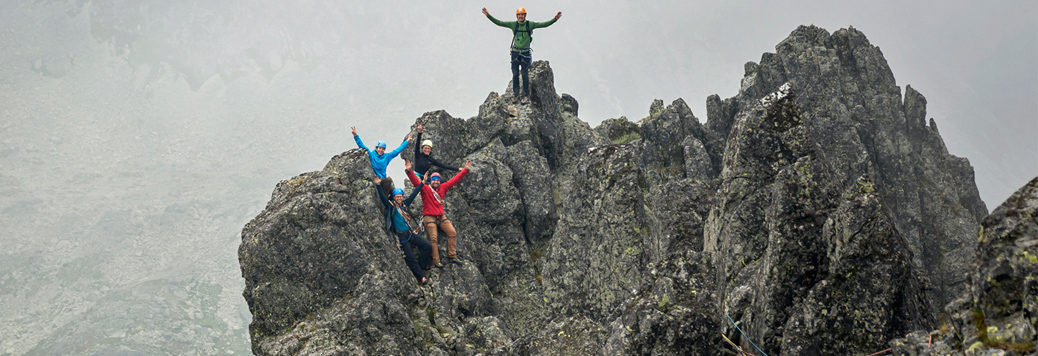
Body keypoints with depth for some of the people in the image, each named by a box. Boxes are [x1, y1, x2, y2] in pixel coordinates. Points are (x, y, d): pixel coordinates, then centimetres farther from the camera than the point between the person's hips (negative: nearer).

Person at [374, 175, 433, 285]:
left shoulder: (404, 204, 14)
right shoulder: (390, 205, 1)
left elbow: (413, 194, 20)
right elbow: (382, 197, -14)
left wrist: (422, 183, 23)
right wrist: (378, 186, -28)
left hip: (410, 233, 6)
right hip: (401, 236, -6)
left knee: (428, 246, -6)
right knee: (410, 257, -11)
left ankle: (422, 265, 12)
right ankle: (421, 278, -8)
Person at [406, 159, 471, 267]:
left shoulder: (443, 187, 8)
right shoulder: (425, 188, -5)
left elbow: (455, 180, 10)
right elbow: (415, 181, -19)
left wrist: (465, 170, 8)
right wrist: (409, 171, -35)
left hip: (441, 217, 5)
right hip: (429, 217, -5)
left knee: (452, 233, -2)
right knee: (433, 238, -13)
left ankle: (452, 256, 5)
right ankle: (436, 261, -11)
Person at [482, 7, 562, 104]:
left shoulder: (530, 24, -3)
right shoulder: (513, 24, 0)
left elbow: (544, 24, -8)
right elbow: (499, 23, 0)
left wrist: (554, 19, -20)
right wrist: (488, 15, -7)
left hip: (525, 53, -2)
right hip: (515, 52, 2)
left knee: (525, 74, 1)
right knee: (515, 74, 5)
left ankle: (526, 95, 9)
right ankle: (515, 94, 16)